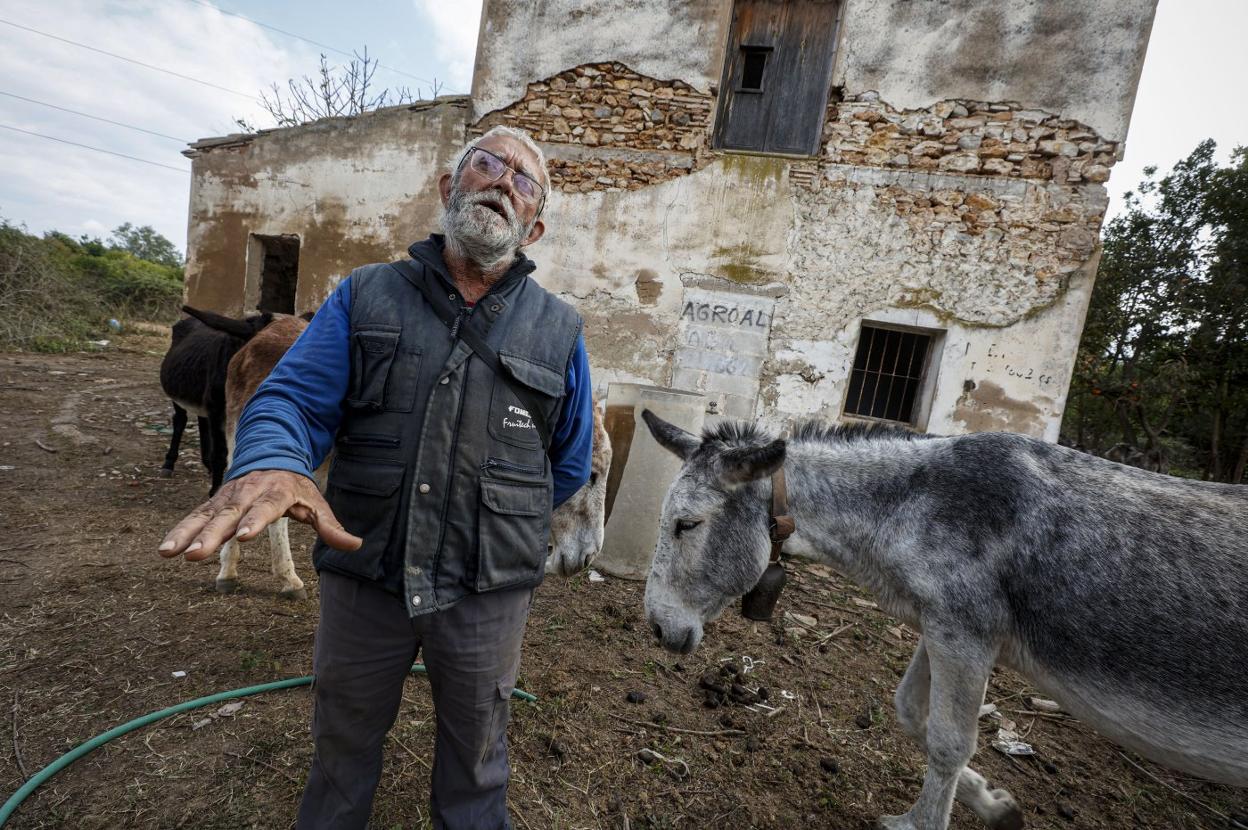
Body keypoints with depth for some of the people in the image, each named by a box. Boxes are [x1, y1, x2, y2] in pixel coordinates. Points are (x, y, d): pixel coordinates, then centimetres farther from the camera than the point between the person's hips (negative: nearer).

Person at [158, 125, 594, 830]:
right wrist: (271, 465, -31)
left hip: (488, 594, 0)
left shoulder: (560, 331, -2)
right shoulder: (365, 297, -1)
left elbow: (570, 467, 6)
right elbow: (292, 398, -10)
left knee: (475, 759, 24)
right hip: (362, 580, 1)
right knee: (343, 745, 28)